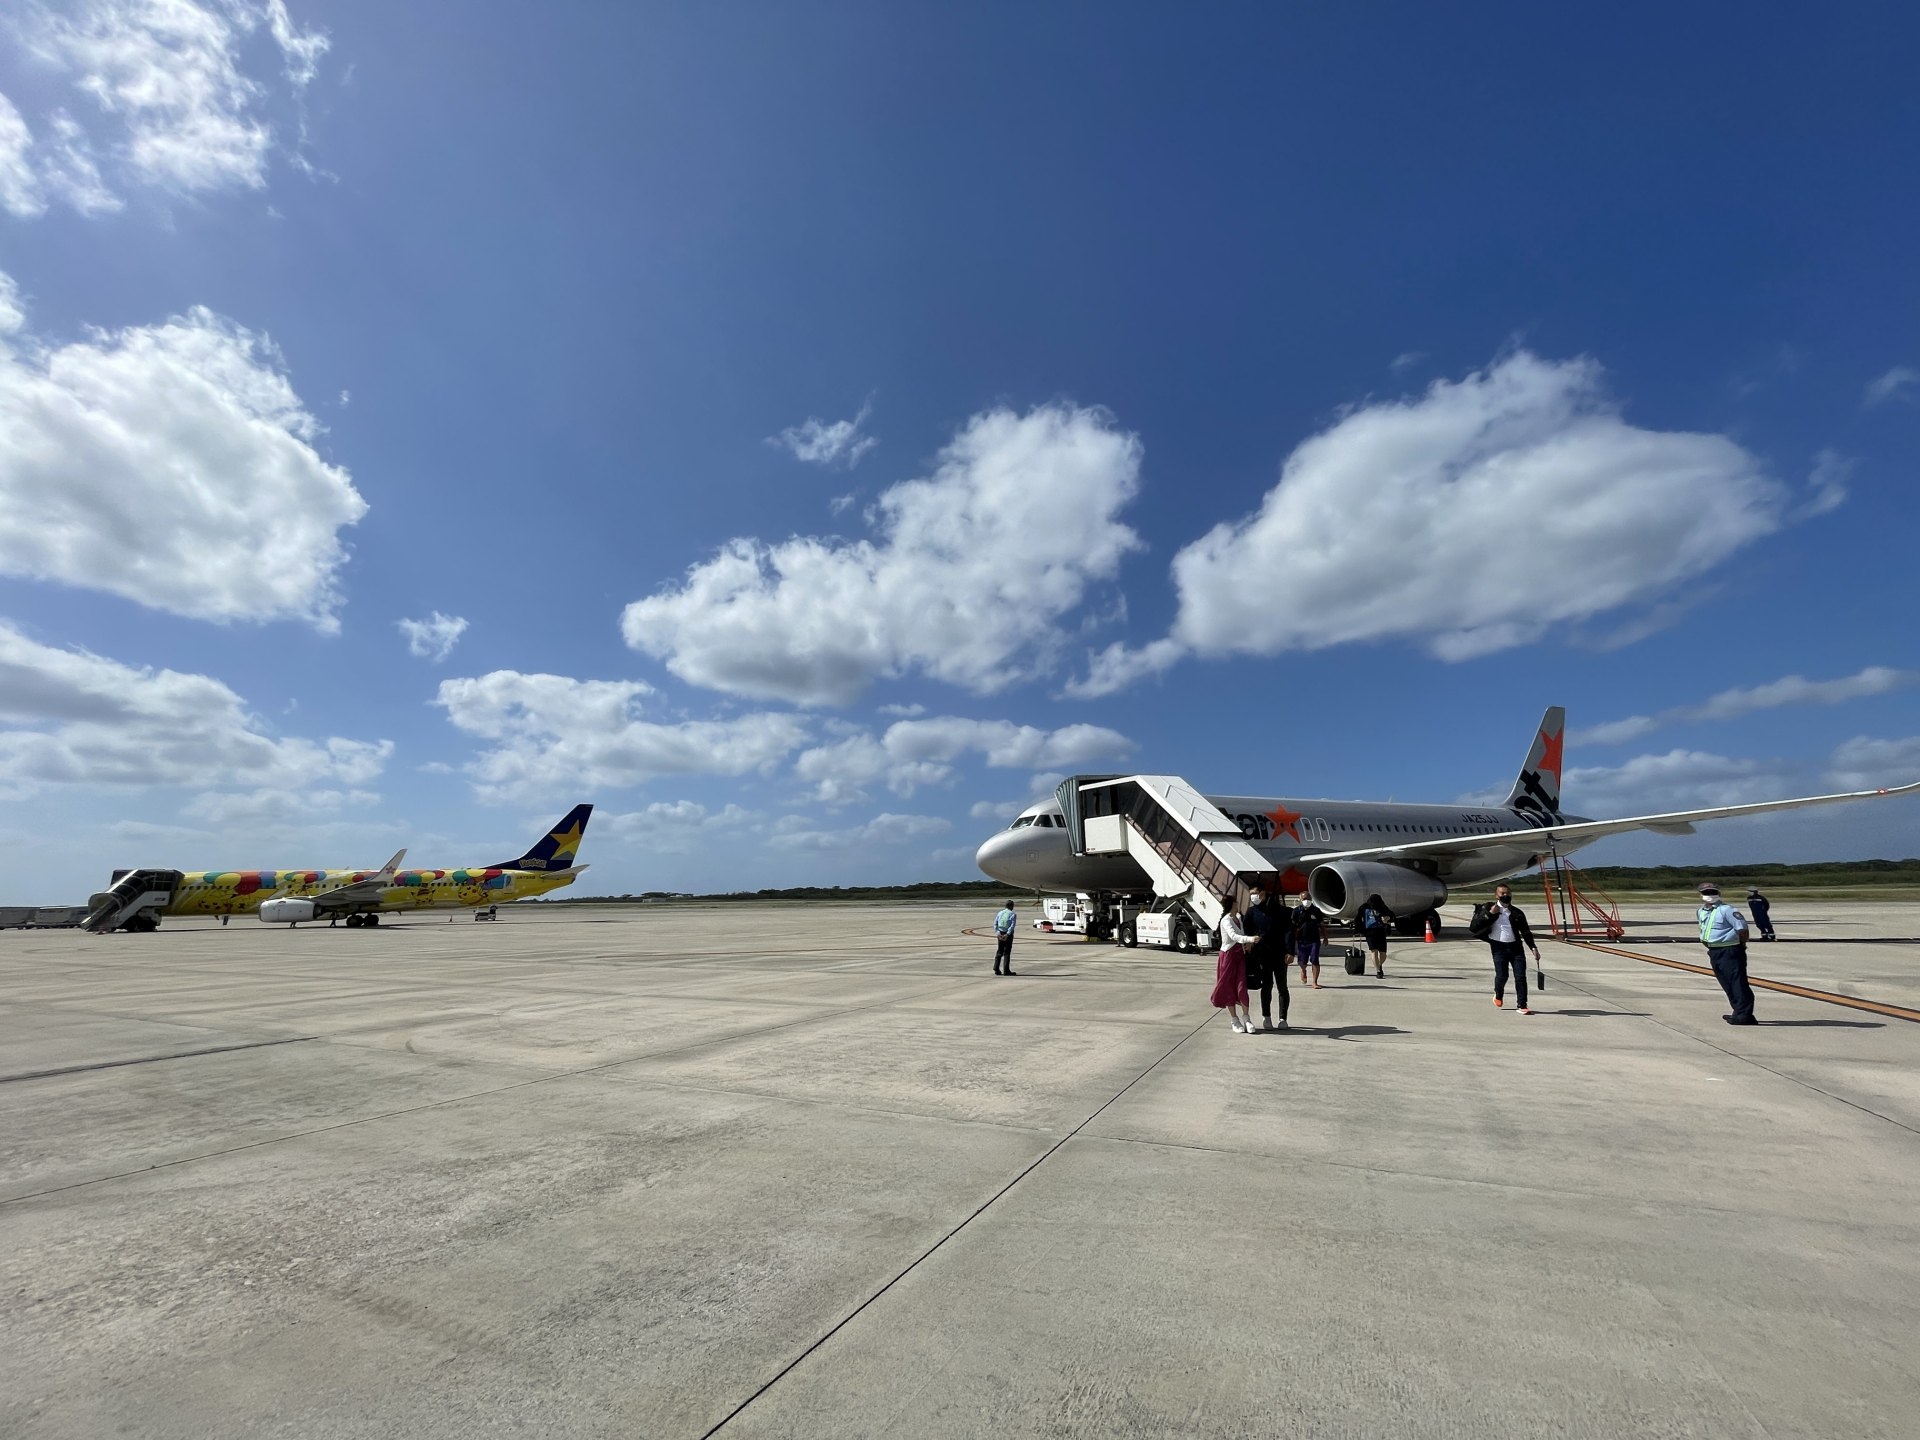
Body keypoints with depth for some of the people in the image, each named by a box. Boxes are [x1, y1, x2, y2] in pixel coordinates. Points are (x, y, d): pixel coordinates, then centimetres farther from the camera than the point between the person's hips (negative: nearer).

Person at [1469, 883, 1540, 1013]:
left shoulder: (1517, 913, 10)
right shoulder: (1488, 909, 1)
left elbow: (1526, 932, 16)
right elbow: (1473, 927, -7)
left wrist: (1533, 947, 3)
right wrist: (1489, 914, -13)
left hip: (1515, 946, 3)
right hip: (1499, 947, -3)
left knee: (1520, 976, -2)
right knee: (1502, 975, -6)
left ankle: (1522, 1006, 8)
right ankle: (1498, 995, 24)